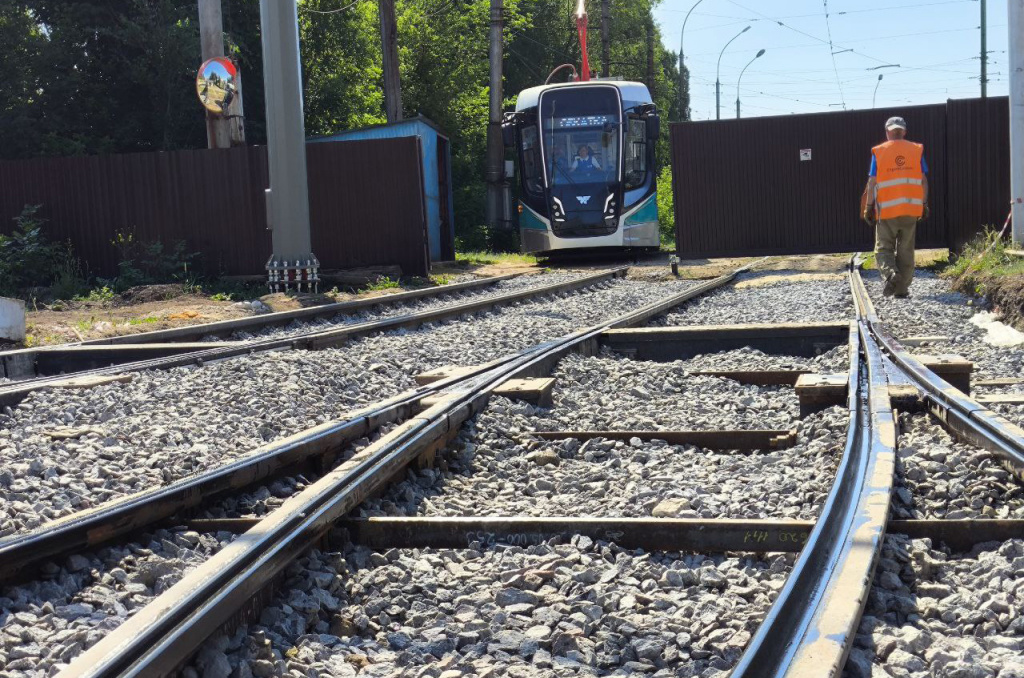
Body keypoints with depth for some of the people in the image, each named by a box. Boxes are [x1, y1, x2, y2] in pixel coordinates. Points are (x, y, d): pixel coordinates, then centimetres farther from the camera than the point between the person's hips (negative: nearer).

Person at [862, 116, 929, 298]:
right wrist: (924, 204, 12)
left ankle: (890, 273, -21)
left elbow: (872, 182, -4)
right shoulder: (916, 150, 4)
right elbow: (923, 181, 5)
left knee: (883, 248, 7)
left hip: (886, 209, -2)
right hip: (911, 208, 2)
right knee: (905, 250, 10)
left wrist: (869, 207, 2)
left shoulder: (878, 152, -2)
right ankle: (902, 289, 11)